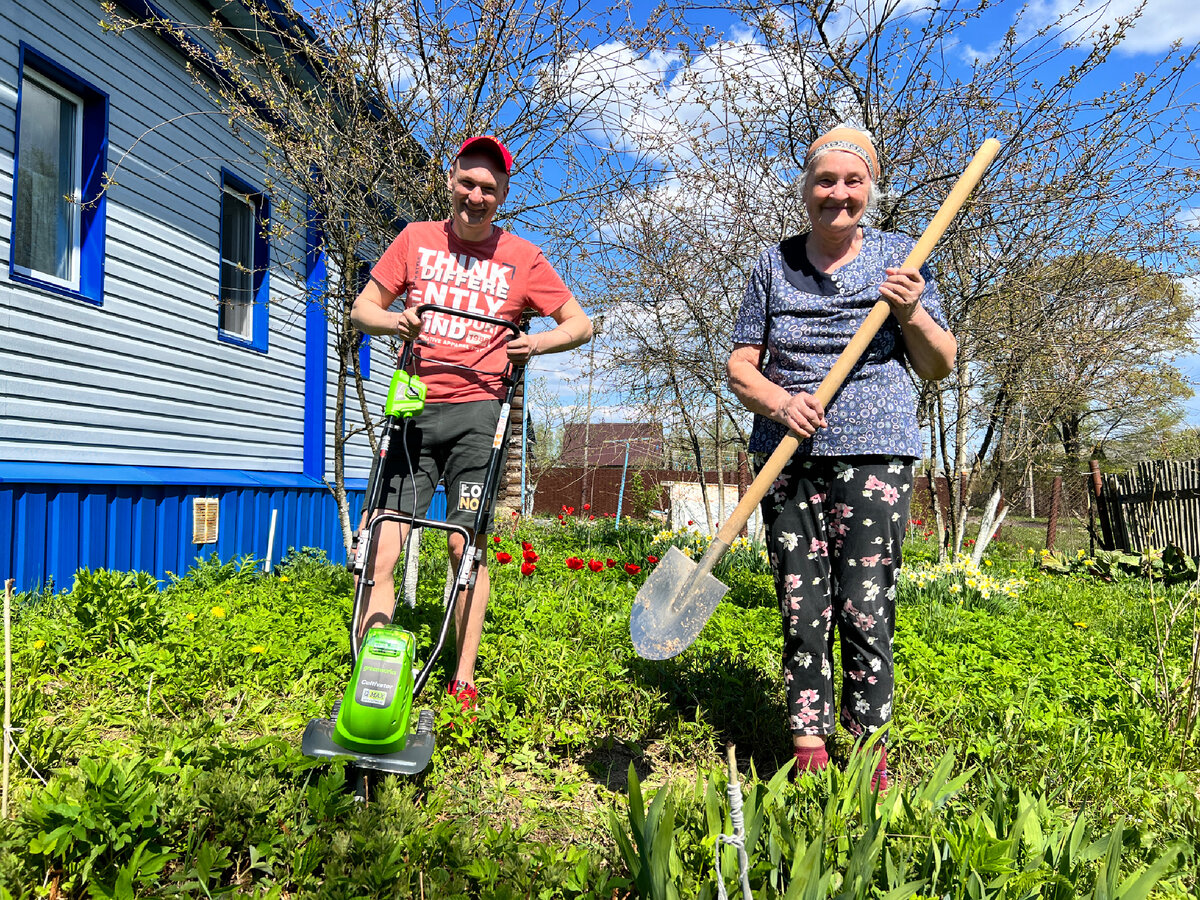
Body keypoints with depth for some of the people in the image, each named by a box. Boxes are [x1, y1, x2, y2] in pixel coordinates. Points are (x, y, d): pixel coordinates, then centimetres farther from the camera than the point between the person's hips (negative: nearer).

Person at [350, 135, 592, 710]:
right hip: (414, 407, 2)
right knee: (382, 550, -6)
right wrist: (393, 322, -9)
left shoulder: (522, 258, 7)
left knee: (467, 544, -3)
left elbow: (579, 324, 11)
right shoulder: (416, 240, 11)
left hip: (478, 411, -1)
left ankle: (463, 683, 7)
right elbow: (362, 310, 14)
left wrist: (538, 343, -9)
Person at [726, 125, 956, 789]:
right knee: (801, 608, 1)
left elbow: (940, 367, 10)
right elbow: (740, 366, 9)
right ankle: (809, 751, 11)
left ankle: (871, 752, 9)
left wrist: (911, 314, -9)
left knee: (865, 607, -6)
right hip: (790, 452, 2)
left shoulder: (899, 257, 10)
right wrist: (777, 400, -12)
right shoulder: (773, 264, 12)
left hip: (874, 450, -1)